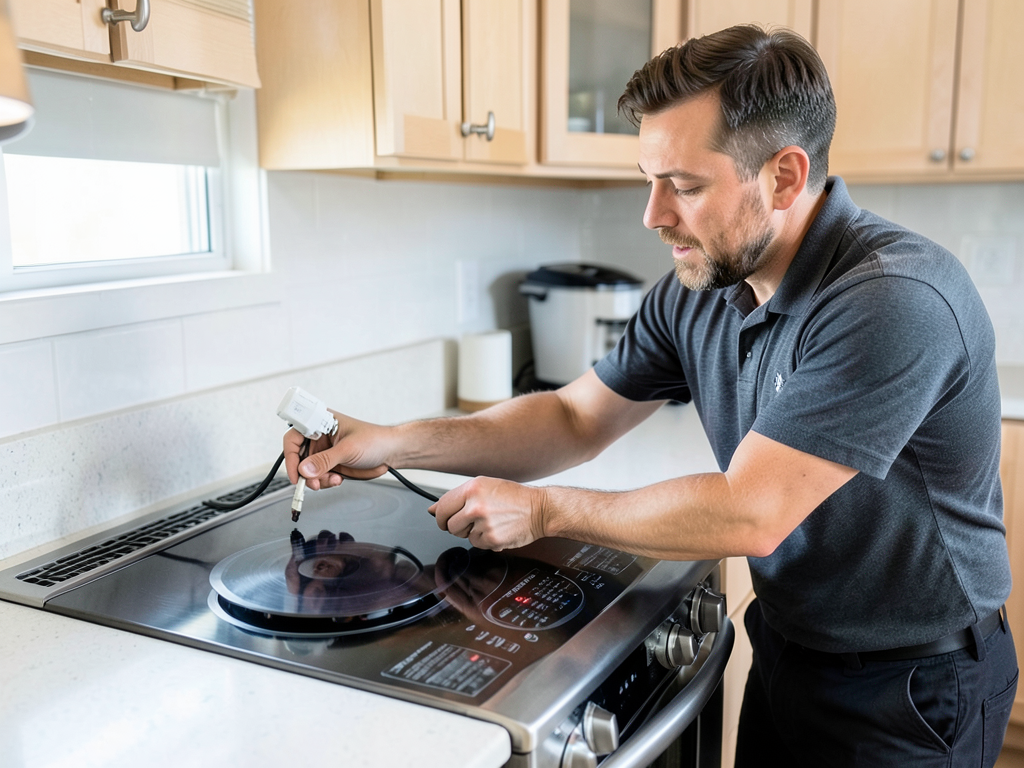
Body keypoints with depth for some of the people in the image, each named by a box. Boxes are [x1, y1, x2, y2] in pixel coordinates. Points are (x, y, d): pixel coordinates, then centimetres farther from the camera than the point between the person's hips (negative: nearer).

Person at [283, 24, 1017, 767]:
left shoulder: (894, 300, -31)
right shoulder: (695, 292, -7)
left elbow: (747, 516, -32)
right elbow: (576, 418, -1)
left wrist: (543, 510, -22)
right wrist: (394, 443, -12)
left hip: (912, 685, -5)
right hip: (788, 649, 6)